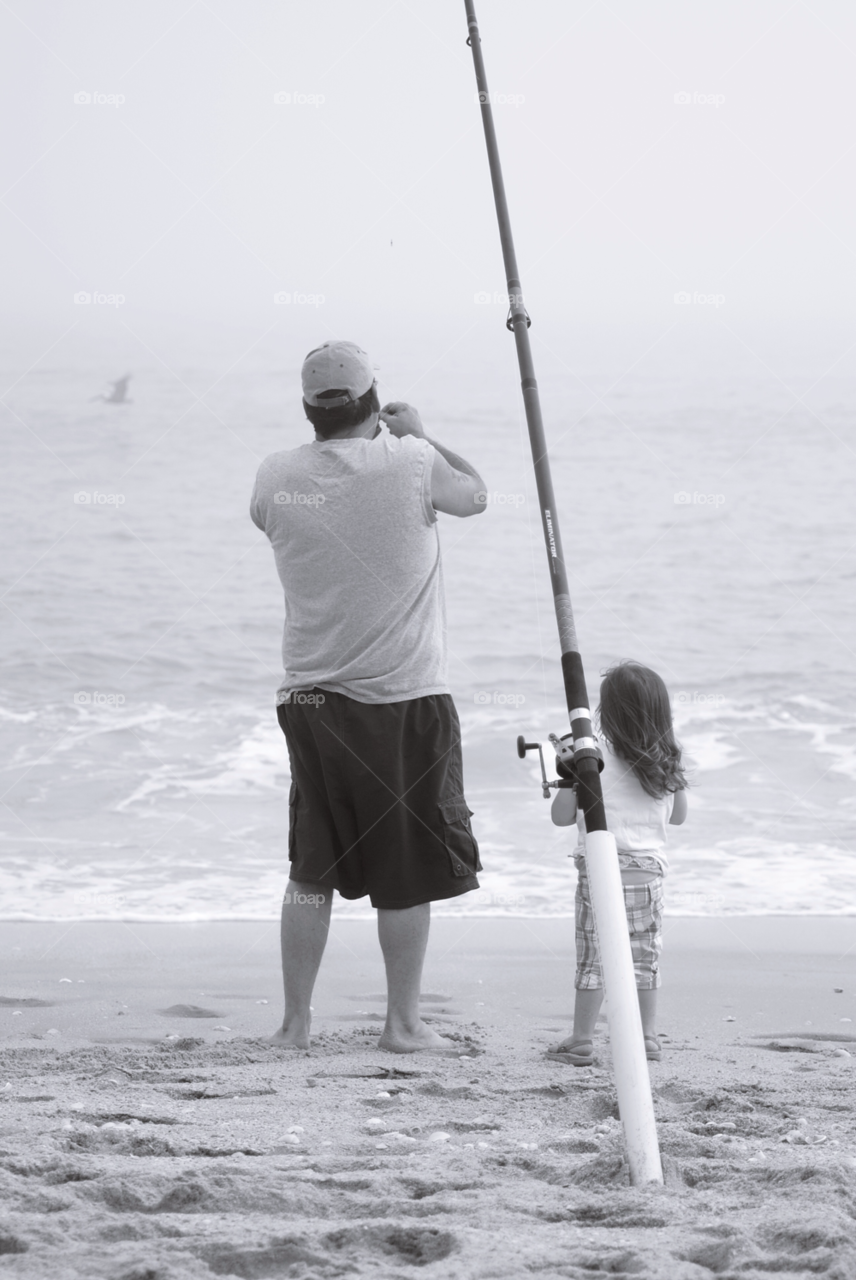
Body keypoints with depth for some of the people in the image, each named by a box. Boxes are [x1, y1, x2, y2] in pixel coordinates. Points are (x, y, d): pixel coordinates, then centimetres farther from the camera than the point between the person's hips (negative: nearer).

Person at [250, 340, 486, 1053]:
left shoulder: (278, 479, -3)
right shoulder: (411, 465, -12)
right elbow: (475, 495, 8)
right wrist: (418, 434, 19)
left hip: (311, 700, 4)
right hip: (404, 699, -4)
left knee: (311, 869, 11)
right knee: (409, 873, 6)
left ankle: (295, 1023, 14)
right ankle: (403, 1023, 11)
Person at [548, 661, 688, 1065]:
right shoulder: (667, 765, 2)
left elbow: (562, 816, -8)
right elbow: (678, 816, 16)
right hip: (650, 868, 4)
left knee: (592, 956, 2)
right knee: (644, 956, 13)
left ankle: (581, 1042, 4)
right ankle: (647, 1037, 17)